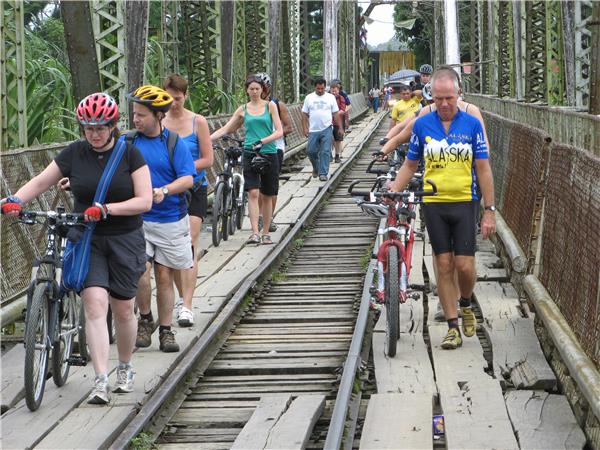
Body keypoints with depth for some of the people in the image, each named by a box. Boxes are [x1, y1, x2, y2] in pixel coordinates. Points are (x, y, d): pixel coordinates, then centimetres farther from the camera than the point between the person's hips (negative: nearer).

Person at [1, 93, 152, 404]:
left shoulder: (130, 154, -6)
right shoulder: (74, 153, 0)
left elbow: (145, 201, -12)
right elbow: (40, 182, 3)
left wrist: (106, 209, -24)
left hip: (124, 240, -1)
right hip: (86, 239, 1)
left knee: (123, 310, 7)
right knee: (95, 305, -14)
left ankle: (125, 368, 32)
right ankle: (101, 382, -16)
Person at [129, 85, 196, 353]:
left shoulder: (174, 143, -2)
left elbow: (188, 179, -8)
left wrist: (164, 190, -27)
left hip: (170, 220, 0)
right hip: (137, 219, 0)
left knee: (164, 276, 5)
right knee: (141, 270, -17)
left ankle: (165, 331, 18)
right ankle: (145, 320, 7)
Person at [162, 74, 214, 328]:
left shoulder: (198, 122, -2)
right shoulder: (158, 122, 1)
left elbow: (208, 160, -4)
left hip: (194, 190, -2)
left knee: (189, 246, -13)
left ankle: (186, 306, -17)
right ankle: (181, 298, 25)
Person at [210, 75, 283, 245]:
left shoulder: (270, 106, 3)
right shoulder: (243, 110, 9)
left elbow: (279, 132, -5)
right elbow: (225, 129, 10)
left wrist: (262, 141, -20)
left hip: (269, 154, 0)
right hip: (250, 154, 0)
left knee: (267, 196, 7)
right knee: (253, 193, -15)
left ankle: (266, 233, 17)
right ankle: (255, 233, -20)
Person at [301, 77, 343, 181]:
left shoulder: (330, 97, 6)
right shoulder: (309, 98, 6)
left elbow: (336, 114, 7)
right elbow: (305, 115, 6)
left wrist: (340, 128, 3)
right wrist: (305, 128, -3)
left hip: (327, 130, -1)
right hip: (313, 131, 1)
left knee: (325, 152, -7)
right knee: (311, 151, 2)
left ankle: (323, 173, -4)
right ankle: (316, 168, 27)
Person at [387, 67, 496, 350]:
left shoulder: (472, 124, -1)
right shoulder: (422, 125, 2)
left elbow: (483, 169, 1)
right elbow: (410, 165, 11)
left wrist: (489, 210, -2)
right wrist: (391, 193, -2)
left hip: (464, 203, -1)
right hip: (434, 204, 1)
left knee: (465, 266, -6)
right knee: (444, 266, 2)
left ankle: (466, 304, 25)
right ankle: (453, 326, 10)